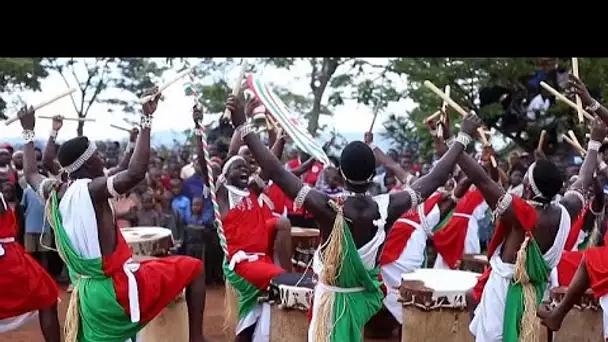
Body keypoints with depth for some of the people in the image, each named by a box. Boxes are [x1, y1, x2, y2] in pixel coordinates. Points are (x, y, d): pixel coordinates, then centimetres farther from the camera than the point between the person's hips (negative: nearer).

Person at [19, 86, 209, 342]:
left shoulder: (54, 192, 6)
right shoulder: (93, 189, -17)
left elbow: (30, 174, 29)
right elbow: (135, 173, -34)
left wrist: (28, 131, 37)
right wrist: (147, 118, -29)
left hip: (88, 292, 8)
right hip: (118, 287, -8)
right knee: (193, 269, 4)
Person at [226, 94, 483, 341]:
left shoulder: (326, 207, -25)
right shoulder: (386, 208, -16)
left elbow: (276, 172, -25)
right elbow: (436, 179, -6)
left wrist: (242, 125, -22)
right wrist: (463, 136, 5)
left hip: (333, 296, -3)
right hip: (364, 295, 3)